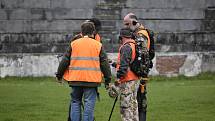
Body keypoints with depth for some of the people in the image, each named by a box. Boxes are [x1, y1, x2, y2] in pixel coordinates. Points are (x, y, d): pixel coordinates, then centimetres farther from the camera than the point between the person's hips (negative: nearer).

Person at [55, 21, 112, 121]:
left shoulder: (74, 44, 6)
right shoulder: (98, 45, 3)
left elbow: (65, 61, 8)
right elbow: (104, 63, 4)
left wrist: (59, 75, 18)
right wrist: (108, 79, 10)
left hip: (76, 79, 2)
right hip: (92, 80, -2)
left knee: (75, 102, 11)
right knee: (89, 103, 0)